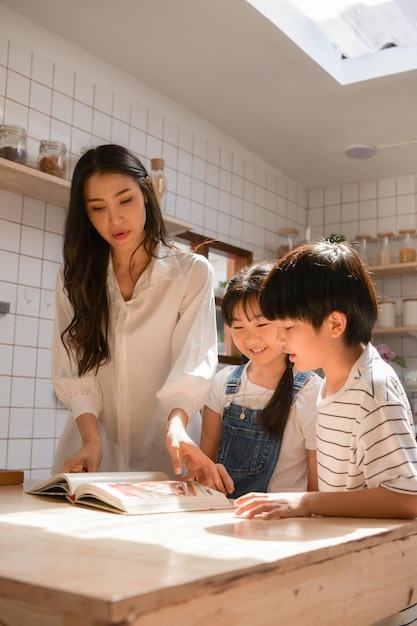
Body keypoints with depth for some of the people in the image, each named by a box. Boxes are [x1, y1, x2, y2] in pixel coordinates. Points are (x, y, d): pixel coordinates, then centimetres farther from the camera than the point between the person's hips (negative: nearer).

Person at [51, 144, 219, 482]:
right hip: (93, 450, 2)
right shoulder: (75, 276, 7)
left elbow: (193, 359, -11)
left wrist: (176, 424, -29)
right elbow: (74, 368, -1)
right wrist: (92, 441, -16)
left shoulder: (193, 272, -2)